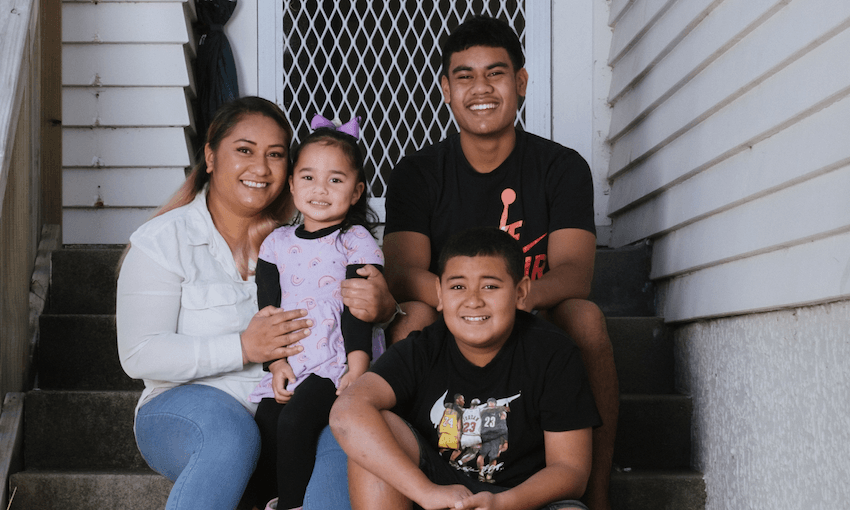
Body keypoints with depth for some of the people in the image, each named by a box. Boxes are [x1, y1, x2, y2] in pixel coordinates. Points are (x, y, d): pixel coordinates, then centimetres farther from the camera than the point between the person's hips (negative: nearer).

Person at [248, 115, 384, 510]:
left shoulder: (356, 241, 1)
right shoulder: (277, 243, 13)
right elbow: (268, 309, 10)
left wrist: (358, 368, -14)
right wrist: (276, 362, -2)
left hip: (337, 364, -4)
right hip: (289, 365, 5)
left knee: (295, 420, -24)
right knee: (264, 426, -15)